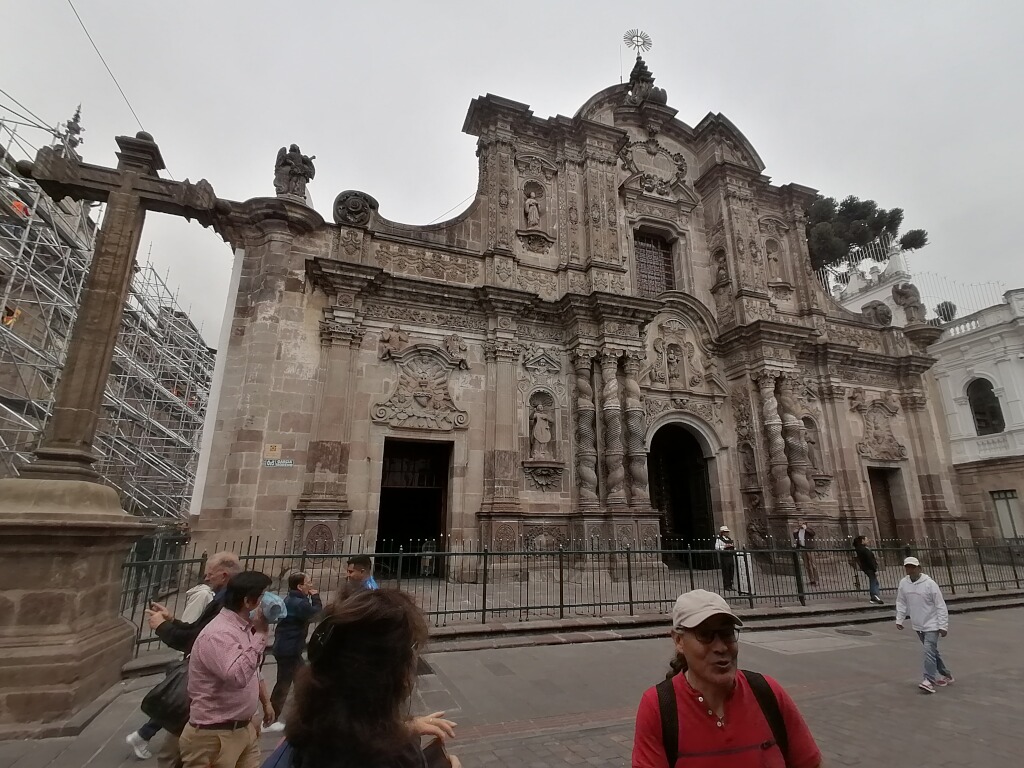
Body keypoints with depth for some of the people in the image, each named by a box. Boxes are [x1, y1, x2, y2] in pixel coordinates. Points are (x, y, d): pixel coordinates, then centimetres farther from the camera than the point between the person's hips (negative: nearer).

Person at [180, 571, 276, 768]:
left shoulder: (244, 627, 5)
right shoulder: (218, 634, -24)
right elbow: (239, 676, -37)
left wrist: (265, 702, 20)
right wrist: (260, 634, -32)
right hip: (215, 735, -8)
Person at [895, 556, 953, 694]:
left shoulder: (929, 584, -18)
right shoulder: (903, 583, -4)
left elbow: (941, 606, -13)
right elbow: (901, 603, 6)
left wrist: (943, 626, -14)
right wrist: (899, 619, 3)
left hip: (932, 624, -5)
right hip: (917, 625, 5)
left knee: (929, 651, -13)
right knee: (932, 651, 17)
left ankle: (929, 681, -11)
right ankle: (946, 675, 34)